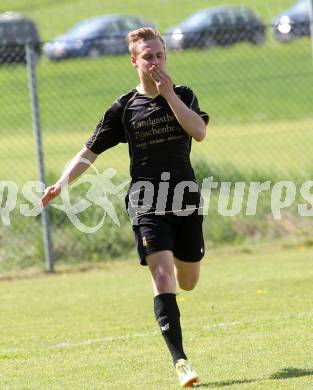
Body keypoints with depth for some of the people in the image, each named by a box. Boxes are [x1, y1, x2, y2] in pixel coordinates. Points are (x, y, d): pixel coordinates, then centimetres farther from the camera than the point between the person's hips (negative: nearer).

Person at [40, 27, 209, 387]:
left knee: (187, 283, 12)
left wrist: (168, 94, -15)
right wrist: (61, 183, -10)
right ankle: (180, 361, -20)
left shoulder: (183, 95, 5)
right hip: (147, 202, -2)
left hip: (185, 199, 2)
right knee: (163, 277, -17)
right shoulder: (125, 108, 2)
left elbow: (199, 132, -14)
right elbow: (89, 152, 4)